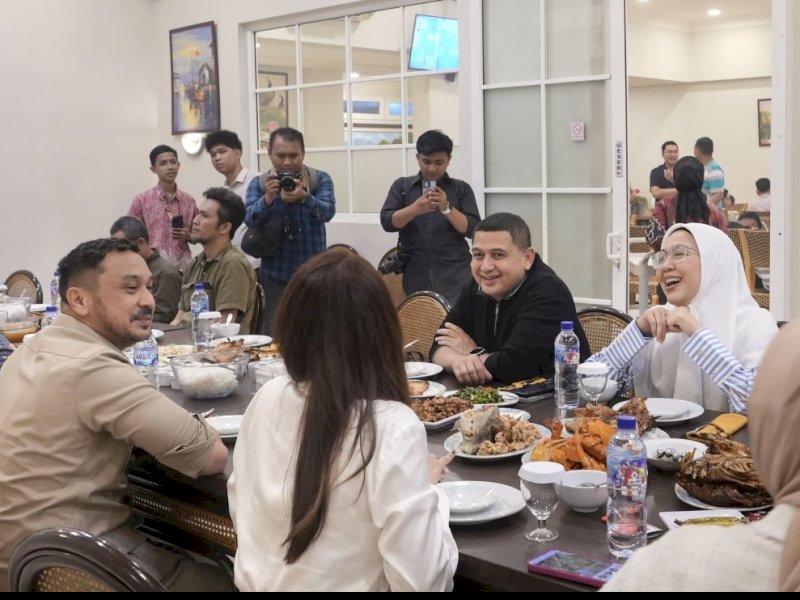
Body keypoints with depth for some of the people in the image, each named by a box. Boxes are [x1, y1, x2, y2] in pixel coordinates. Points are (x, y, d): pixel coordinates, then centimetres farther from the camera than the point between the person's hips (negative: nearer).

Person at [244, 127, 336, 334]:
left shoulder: (320, 179, 0)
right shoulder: (258, 184, 3)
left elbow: (327, 211, -16)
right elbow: (250, 219, -11)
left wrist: (304, 197, -36)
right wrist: (268, 198, -30)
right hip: (275, 274, 0)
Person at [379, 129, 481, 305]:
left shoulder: (461, 189, 7)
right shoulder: (402, 186, 9)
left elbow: (473, 229, -1)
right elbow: (387, 222, -1)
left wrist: (447, 208, -16)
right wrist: (415, 209, -19)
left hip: (454, 276, -1)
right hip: (416, 276, 1)